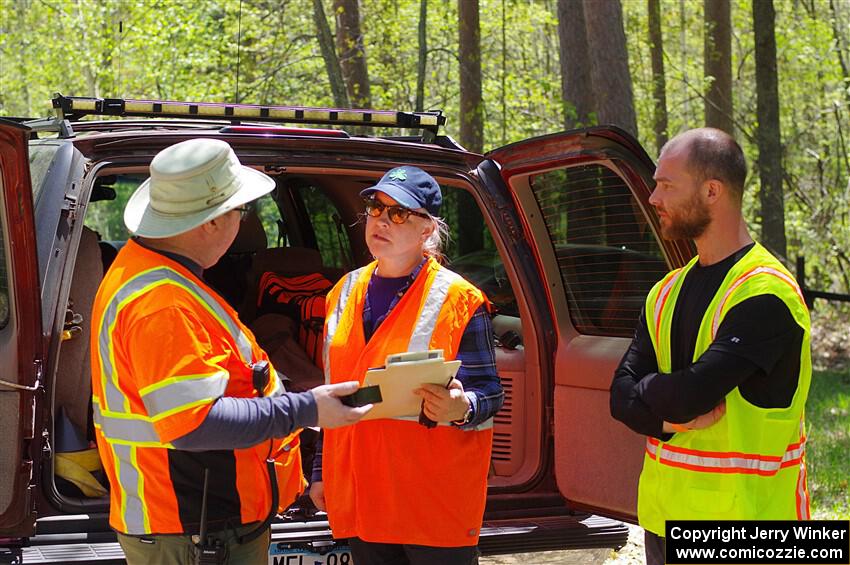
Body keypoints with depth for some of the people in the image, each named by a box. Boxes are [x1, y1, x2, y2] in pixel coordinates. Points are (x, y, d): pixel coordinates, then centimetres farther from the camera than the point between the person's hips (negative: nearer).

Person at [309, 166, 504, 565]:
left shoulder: (458, 300, -6)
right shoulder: (346, 292, 12)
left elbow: (489, 394, -6)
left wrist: (460, 409, -29)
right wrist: (322, 472, 19)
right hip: (360, 500, 5)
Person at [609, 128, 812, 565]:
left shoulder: (763, 295, -16)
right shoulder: (669, 291, 11)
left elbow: (690, 393, -25)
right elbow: (622, 396, 5)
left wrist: (648, 389, -3)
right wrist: (672, 416, -15)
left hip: (745, 520, -7)